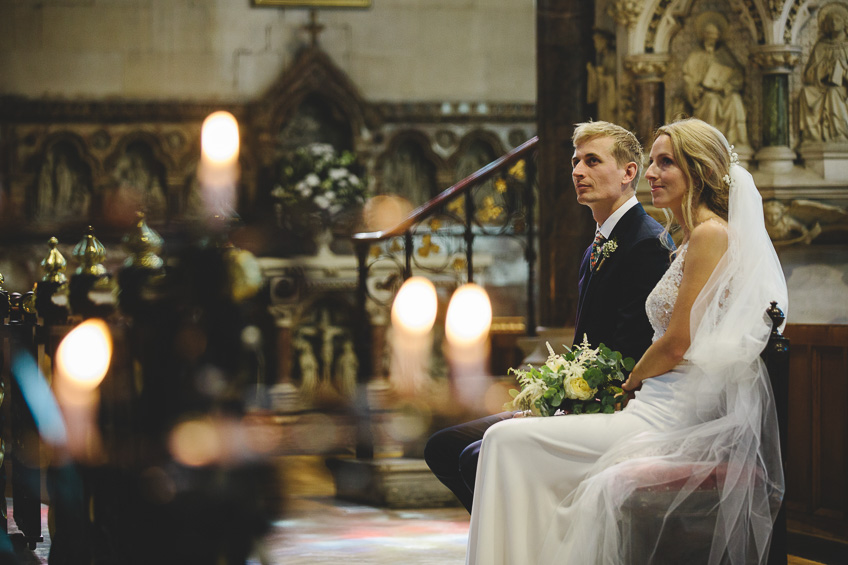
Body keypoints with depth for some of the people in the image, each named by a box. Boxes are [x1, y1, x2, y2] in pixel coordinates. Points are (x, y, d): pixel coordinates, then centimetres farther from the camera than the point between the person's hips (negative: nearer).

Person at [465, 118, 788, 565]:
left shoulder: (711, 235, -10)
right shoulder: (692, 241, 20)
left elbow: (676, 344, -13)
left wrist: (624, 387, 2)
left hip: (681, 420, -9)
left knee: (509, 441, -11)